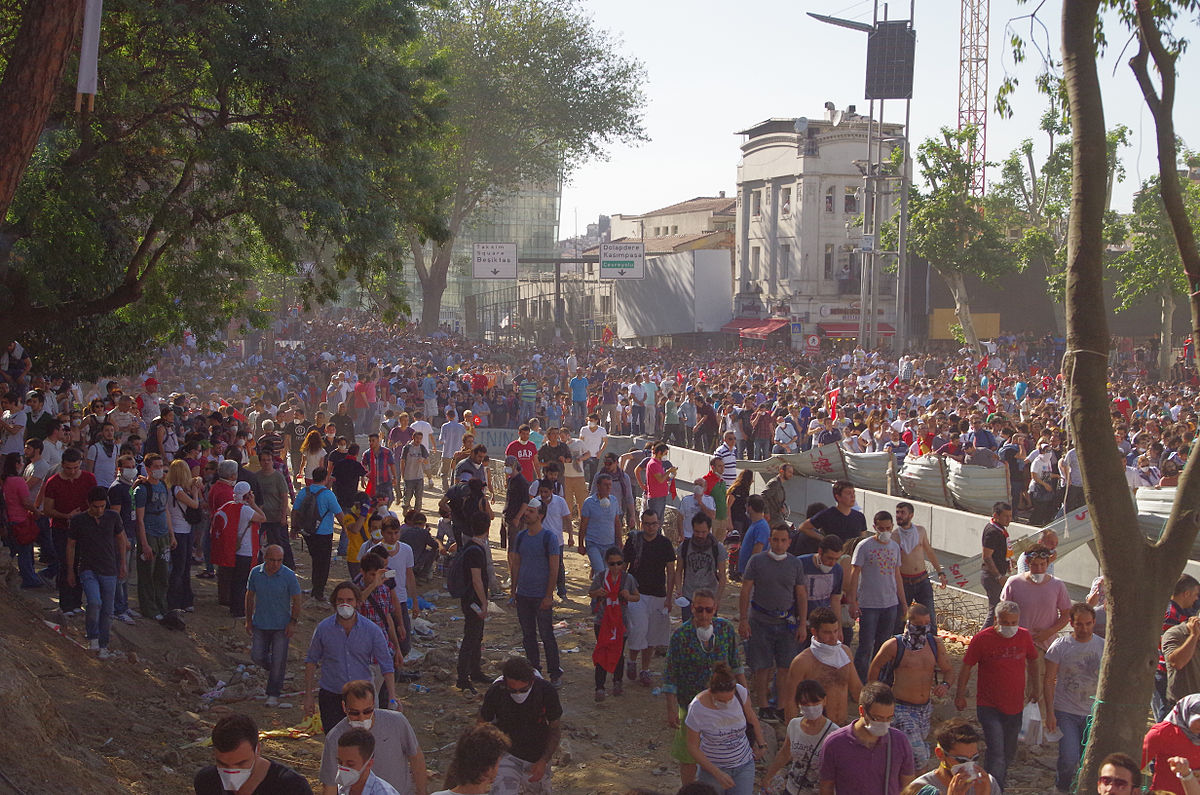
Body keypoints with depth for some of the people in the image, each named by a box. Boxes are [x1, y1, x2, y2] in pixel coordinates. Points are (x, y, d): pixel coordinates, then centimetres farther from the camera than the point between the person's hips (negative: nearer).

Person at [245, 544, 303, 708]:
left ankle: (273, 695, 13)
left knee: (278, 661, 0)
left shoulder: (289, 575, -13)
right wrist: (249, 620, 9)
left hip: (282, 626, -3)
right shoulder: (255, 573, -4)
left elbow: (296, 600, -4)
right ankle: (272, 669, 36)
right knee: (257, 656, 2)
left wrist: (293, 622, -9)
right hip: (260, 624, 3)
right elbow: (250, 596, 8)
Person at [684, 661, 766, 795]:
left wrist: (761, 745, 14)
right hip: (713, 766, -2)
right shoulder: (697, 708, -22)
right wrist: (717, 774, -17)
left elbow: (752, 720, 4)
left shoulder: (740, 692, -16)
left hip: (744, 765, 2)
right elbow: (692, 747, -13)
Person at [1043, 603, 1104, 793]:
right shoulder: (1060, 646, -5)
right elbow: (1049, 681, -3)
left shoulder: (1103, 646, 1)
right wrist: (1049, 713, -9)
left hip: (1093, 713, 2)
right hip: (1065, 712, -2)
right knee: (1069, 758, -14)